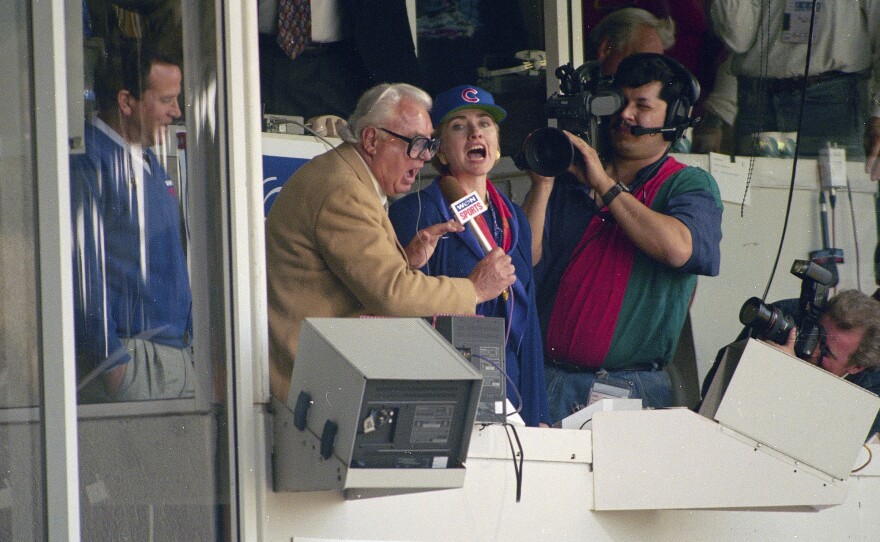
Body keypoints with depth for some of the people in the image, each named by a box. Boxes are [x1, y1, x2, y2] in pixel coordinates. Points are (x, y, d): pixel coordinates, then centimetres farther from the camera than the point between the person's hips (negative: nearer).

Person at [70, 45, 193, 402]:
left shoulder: (149, 162, 17)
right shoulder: (87, 164, -12)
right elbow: (83, 268, -17)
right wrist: (110, 359, -18)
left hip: (178, 354, 9)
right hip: (130, 358, -9)